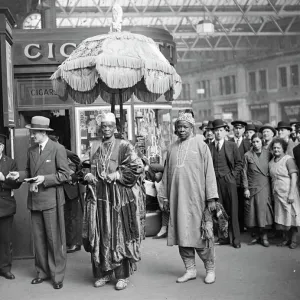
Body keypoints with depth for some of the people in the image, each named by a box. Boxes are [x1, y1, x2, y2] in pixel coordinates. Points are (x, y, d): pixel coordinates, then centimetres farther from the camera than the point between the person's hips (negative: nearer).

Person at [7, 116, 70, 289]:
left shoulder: (58, 149, -8)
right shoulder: (31, 150, 11)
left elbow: (65, 174, -10)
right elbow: (30, 172, 17)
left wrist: (45, 179, -19)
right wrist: (19, 175, -3)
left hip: (51, 200, -6)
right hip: (35, 200, 6)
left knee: (54, 239, 2)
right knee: (39, 239, 13)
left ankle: (58, 275, 13)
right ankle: (43, 272, 26)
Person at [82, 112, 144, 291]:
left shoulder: (124, 146, -4)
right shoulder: (97, 149, 12)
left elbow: (138, 168, -11)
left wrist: (116, 175, -13)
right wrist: (89, 176, 1)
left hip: (120, 198, -4)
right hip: (100, 197, 5)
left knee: (119, 235, 1)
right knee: (101, 236, 7)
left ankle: (123, 275, 11)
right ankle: (104, 272, 19)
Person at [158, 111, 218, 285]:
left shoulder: (200, 145, -1)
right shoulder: (172, 148, 12)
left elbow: (209, 172, -4)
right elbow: (167, 173, 15)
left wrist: (211, 198, -10)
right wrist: (165, 197, 11)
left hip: (196, 197, -4)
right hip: (177, 198, 4)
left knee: (200, 233, 0)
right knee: (182, 233, 6)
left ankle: (210, 269, 15)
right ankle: (190, 269, 17)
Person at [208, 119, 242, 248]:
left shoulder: (232, 146, 7)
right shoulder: (209, 147, 8)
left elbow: (239, 163, 7)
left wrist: (233, 175, -2)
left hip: (228, 181, -1)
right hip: (214, 181, 1)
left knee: (232, 210, -1)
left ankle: (236, 239, 6)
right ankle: (223, 237, 10)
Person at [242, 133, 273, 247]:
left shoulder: (268, 154, 4)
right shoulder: (247, 155, 1)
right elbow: (244, 172, 1)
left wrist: (271, 184, 2)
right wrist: (245, 188, -4)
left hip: (265, 187, 0)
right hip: (251, 188, 0)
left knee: (264, 211, -2)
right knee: (252, 212, 2)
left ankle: (264, 236, 9)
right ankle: (256, 235, 15)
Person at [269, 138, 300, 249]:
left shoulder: (288, 159, -8)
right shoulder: (271, 162, 11)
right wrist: (273, 192, 3)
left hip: (288, 193, -6)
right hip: (277, 193, 6)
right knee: (282, 216, 8)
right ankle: (286, 239, 19)